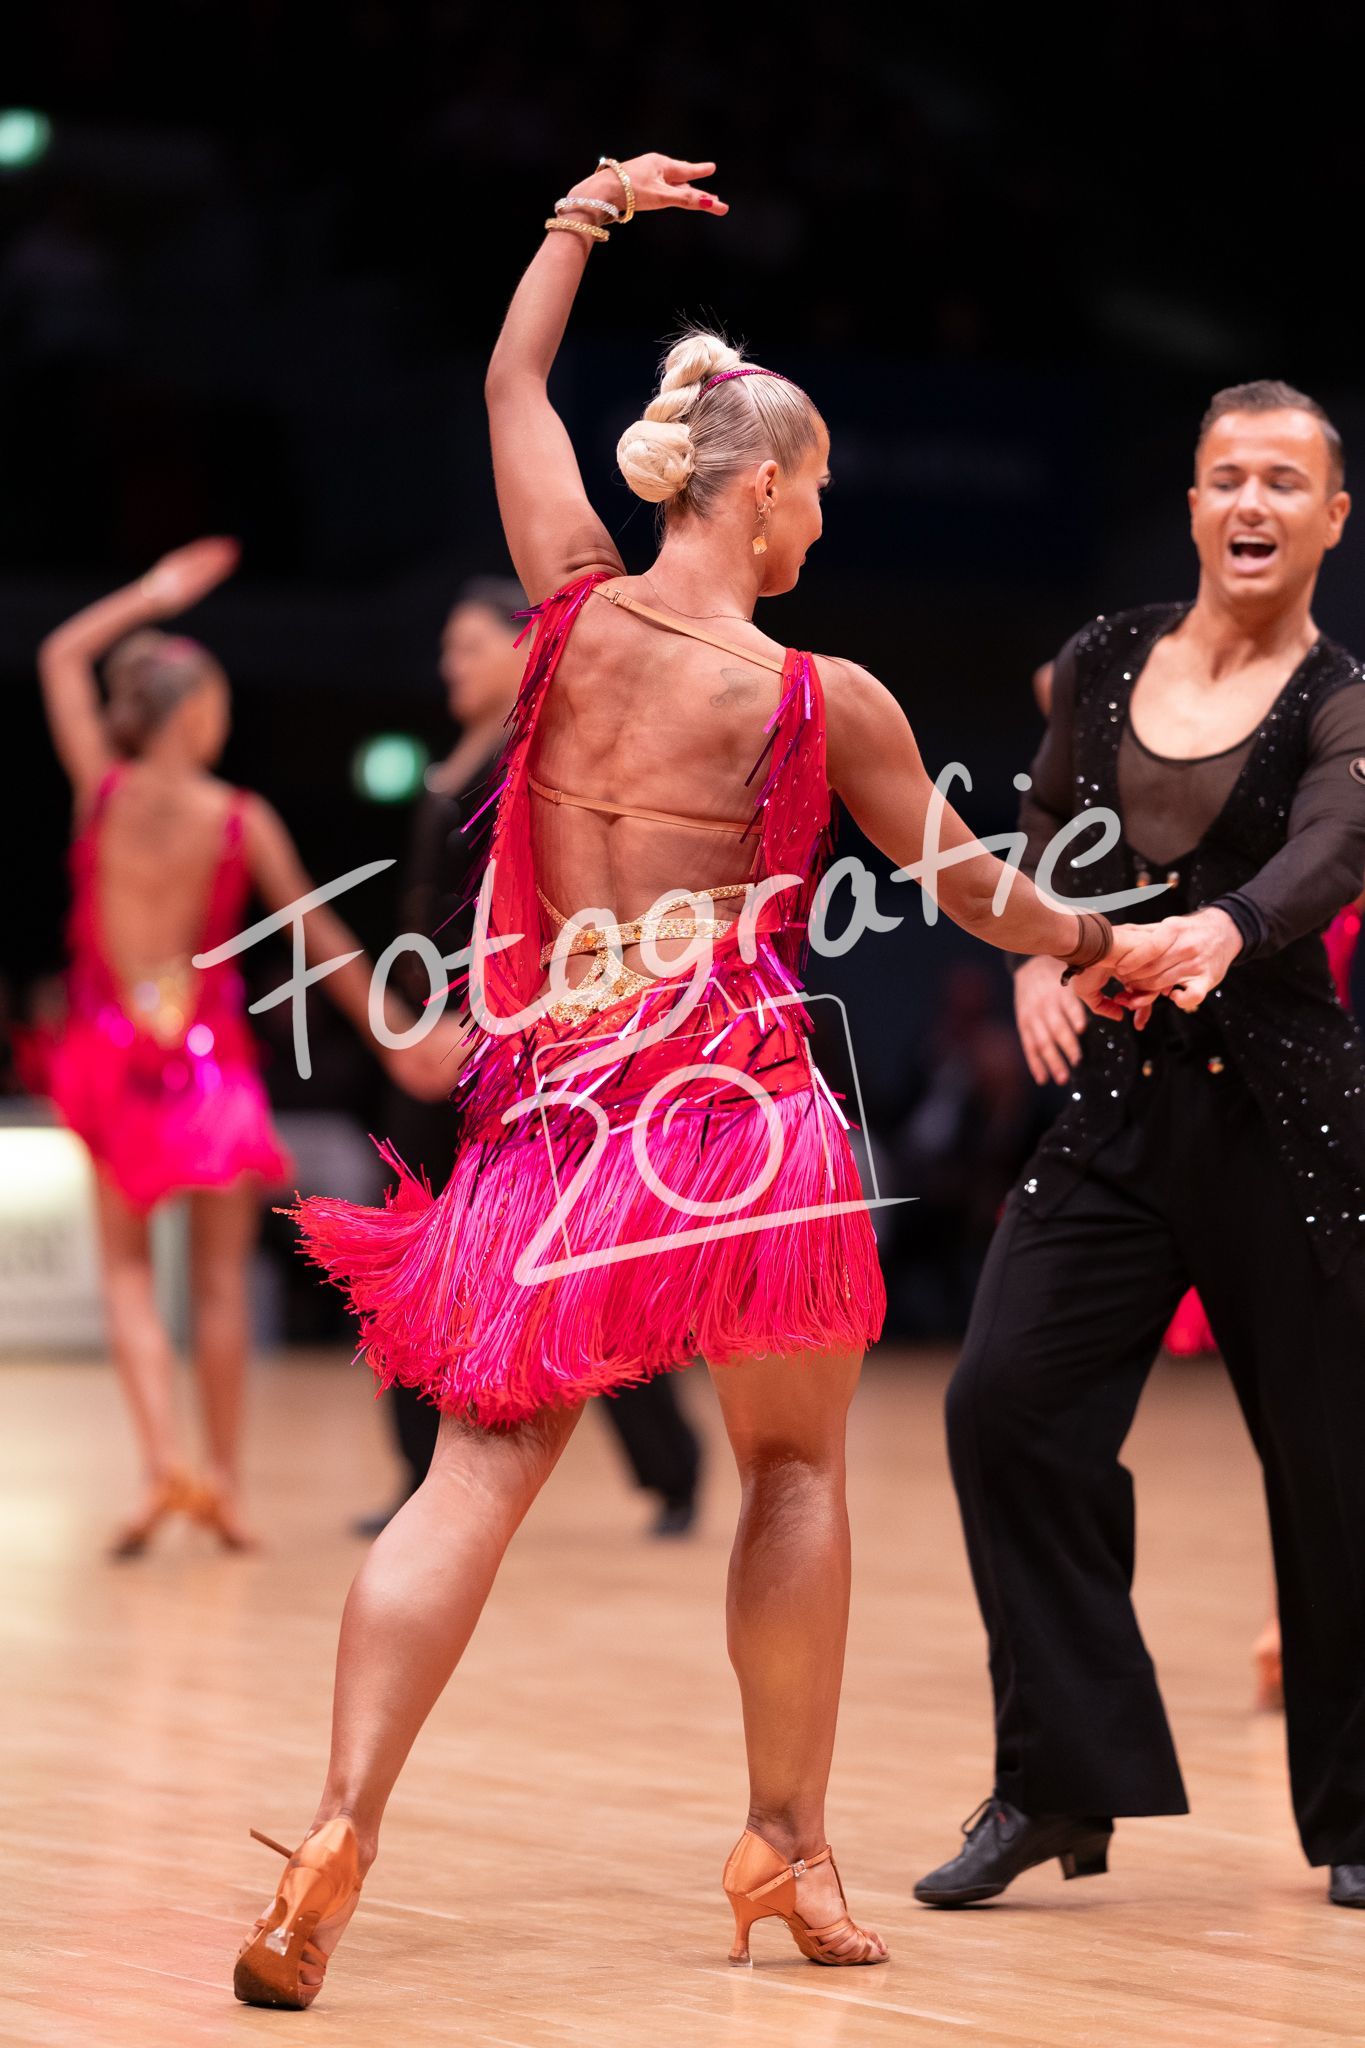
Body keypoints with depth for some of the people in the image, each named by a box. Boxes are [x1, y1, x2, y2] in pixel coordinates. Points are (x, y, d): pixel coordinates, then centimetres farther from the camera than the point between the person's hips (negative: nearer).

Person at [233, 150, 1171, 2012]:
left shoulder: (574, 611, 2)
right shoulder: (827, 699, -7)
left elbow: (512, 385, 19)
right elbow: (963, 884, 8)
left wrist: (589, 210, 32)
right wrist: (1099, 949, 27)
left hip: (550, 1096, 3)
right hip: (739, 1109, -3)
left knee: (480, 1467, -1)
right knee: (796, 1464, 15)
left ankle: (343, 1823, -19)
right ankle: (790, 1847, 17)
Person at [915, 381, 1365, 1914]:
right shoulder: (1104, 664, 8)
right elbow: (1046, 834, 20)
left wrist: (1221, 933, -45)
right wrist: (1034, 956, 0)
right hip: (1115, 1105, 4)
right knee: (1008, 1399, -10)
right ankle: (1061, 1783, 0)